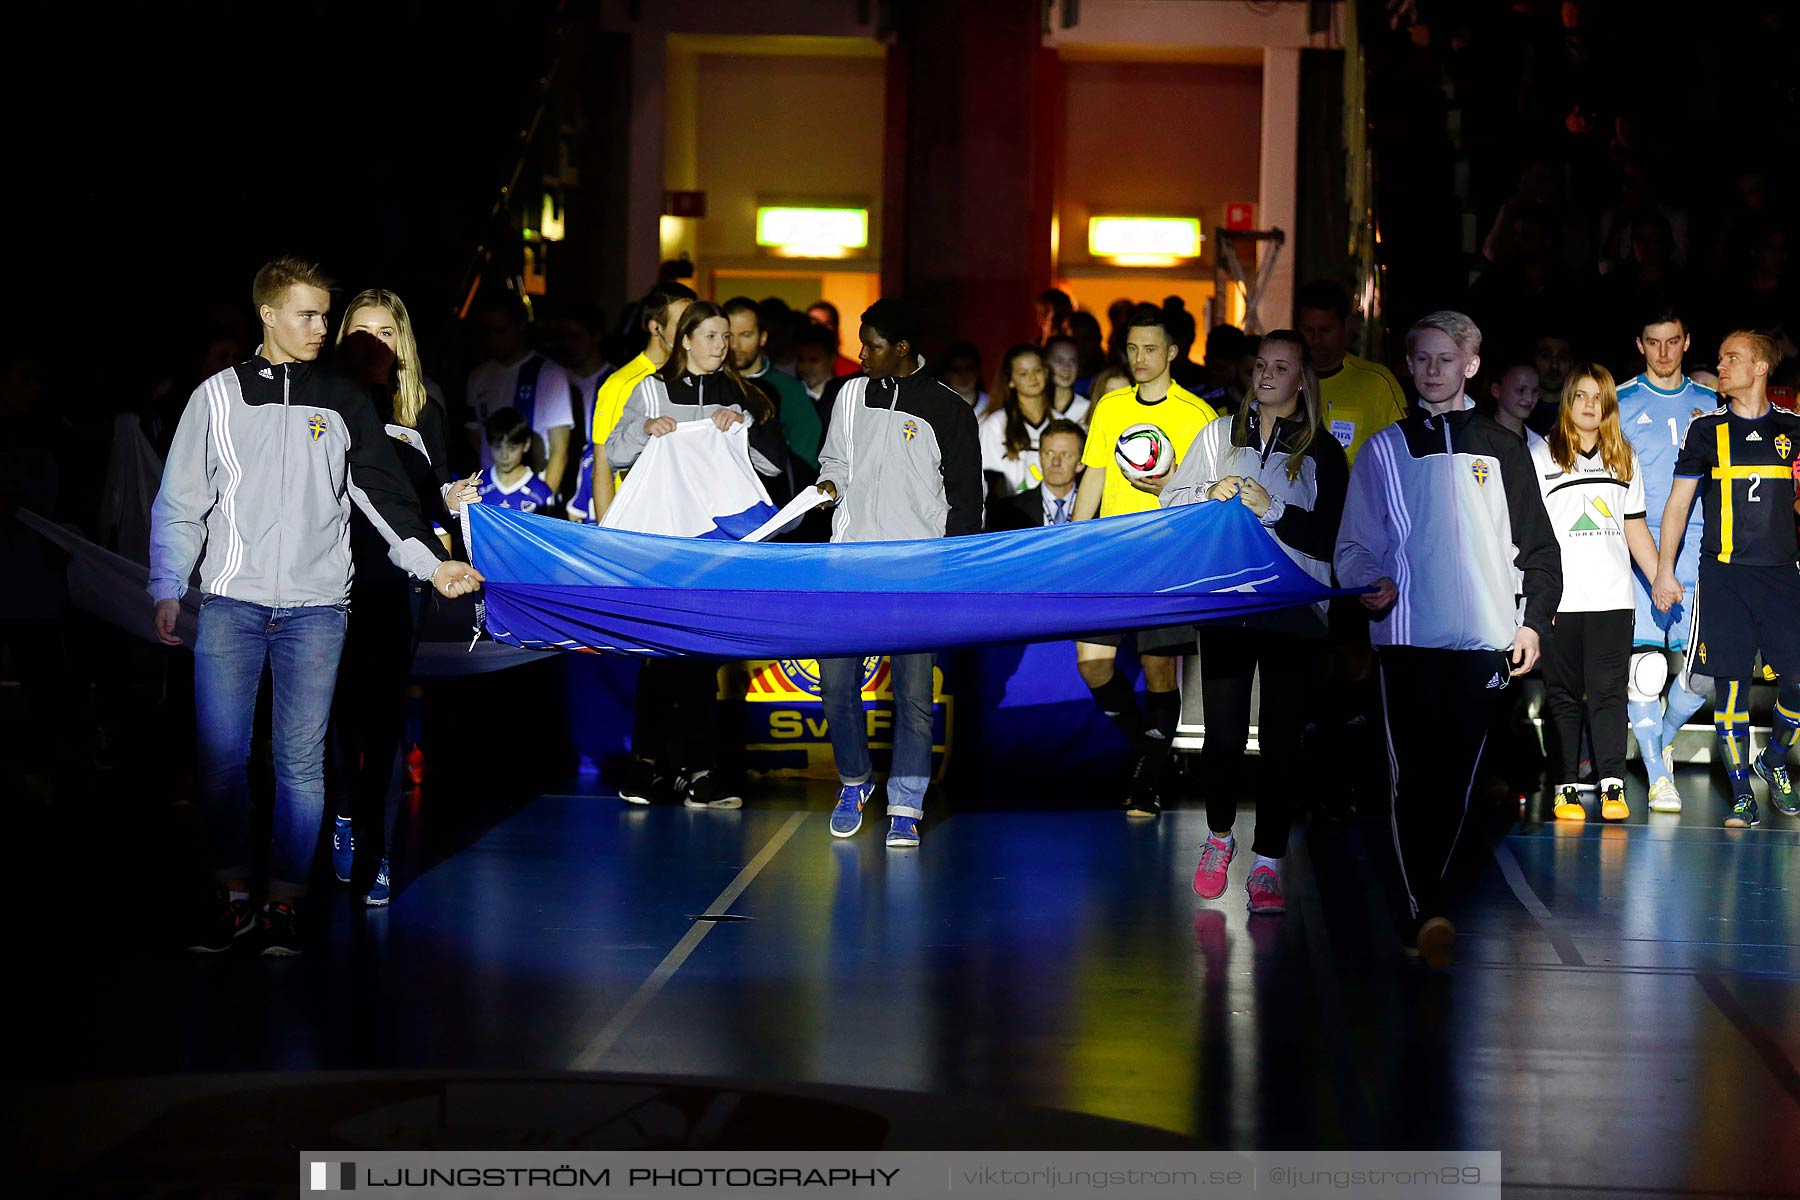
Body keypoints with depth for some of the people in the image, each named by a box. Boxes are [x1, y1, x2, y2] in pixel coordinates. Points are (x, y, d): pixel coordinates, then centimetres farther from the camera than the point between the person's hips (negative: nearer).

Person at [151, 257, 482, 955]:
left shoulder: (342, 403, 10)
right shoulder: (218, 398, 6)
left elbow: (384, 492, 10)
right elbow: (180, 504, 9)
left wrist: (432, 563, -1)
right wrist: (167, 591, 3)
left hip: (315, 608, 1)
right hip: (231, 603, 0)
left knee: (301, 761, -1)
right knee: (221, 754, -4)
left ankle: (286, 902, 8)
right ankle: (234, 897, 10)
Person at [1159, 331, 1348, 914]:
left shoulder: (1323, 451, 5)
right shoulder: (1220, 435, 13)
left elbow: (1331, 537, -4)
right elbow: (1170, 500, 11)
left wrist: (1273, 509, -14)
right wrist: (1210, 493, -7)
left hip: (1294, 610, -1)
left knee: (1280, 737, -3)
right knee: (1223, 733, -2)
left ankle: (1267, 866, 4)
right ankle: (1219, 836, 23)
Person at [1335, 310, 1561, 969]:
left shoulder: (1500, 448, 12)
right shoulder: (1385, 449, 11)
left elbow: (1537, 543, 12)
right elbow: (1353, 543, 10)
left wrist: (1533, 620, 1)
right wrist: (1370, 583, -11)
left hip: (1483, 639, 1)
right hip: (1407, 636, -1)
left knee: (1456, 776, 2)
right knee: (1415, 775, -10)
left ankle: (1421, 904, 13)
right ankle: (1426, 912, -14)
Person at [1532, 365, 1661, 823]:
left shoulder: (1625, 458, 16)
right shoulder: (1541, 455, 5)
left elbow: (1635, 528, 18)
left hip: (1612, 596, 2)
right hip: (1560, 596, -2)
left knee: (1608, 691, -2)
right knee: (1563, 694, 0)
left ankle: (1612, 786, -4)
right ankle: (1566, 788, 3)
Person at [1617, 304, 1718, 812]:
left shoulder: (1708, 403, 15)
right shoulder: (1622, 402, 5)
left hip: (1698, 546, 3)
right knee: (1643, 661, -12)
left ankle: (1663, 737, 24)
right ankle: (1659, 775, -3)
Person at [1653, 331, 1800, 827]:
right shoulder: (1707, 429, 5)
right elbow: (1677, 502, 6)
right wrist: (1664, 572, 0)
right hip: (1724, 575, -1)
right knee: (1730, 683, -2)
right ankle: (1741, 793, 6)